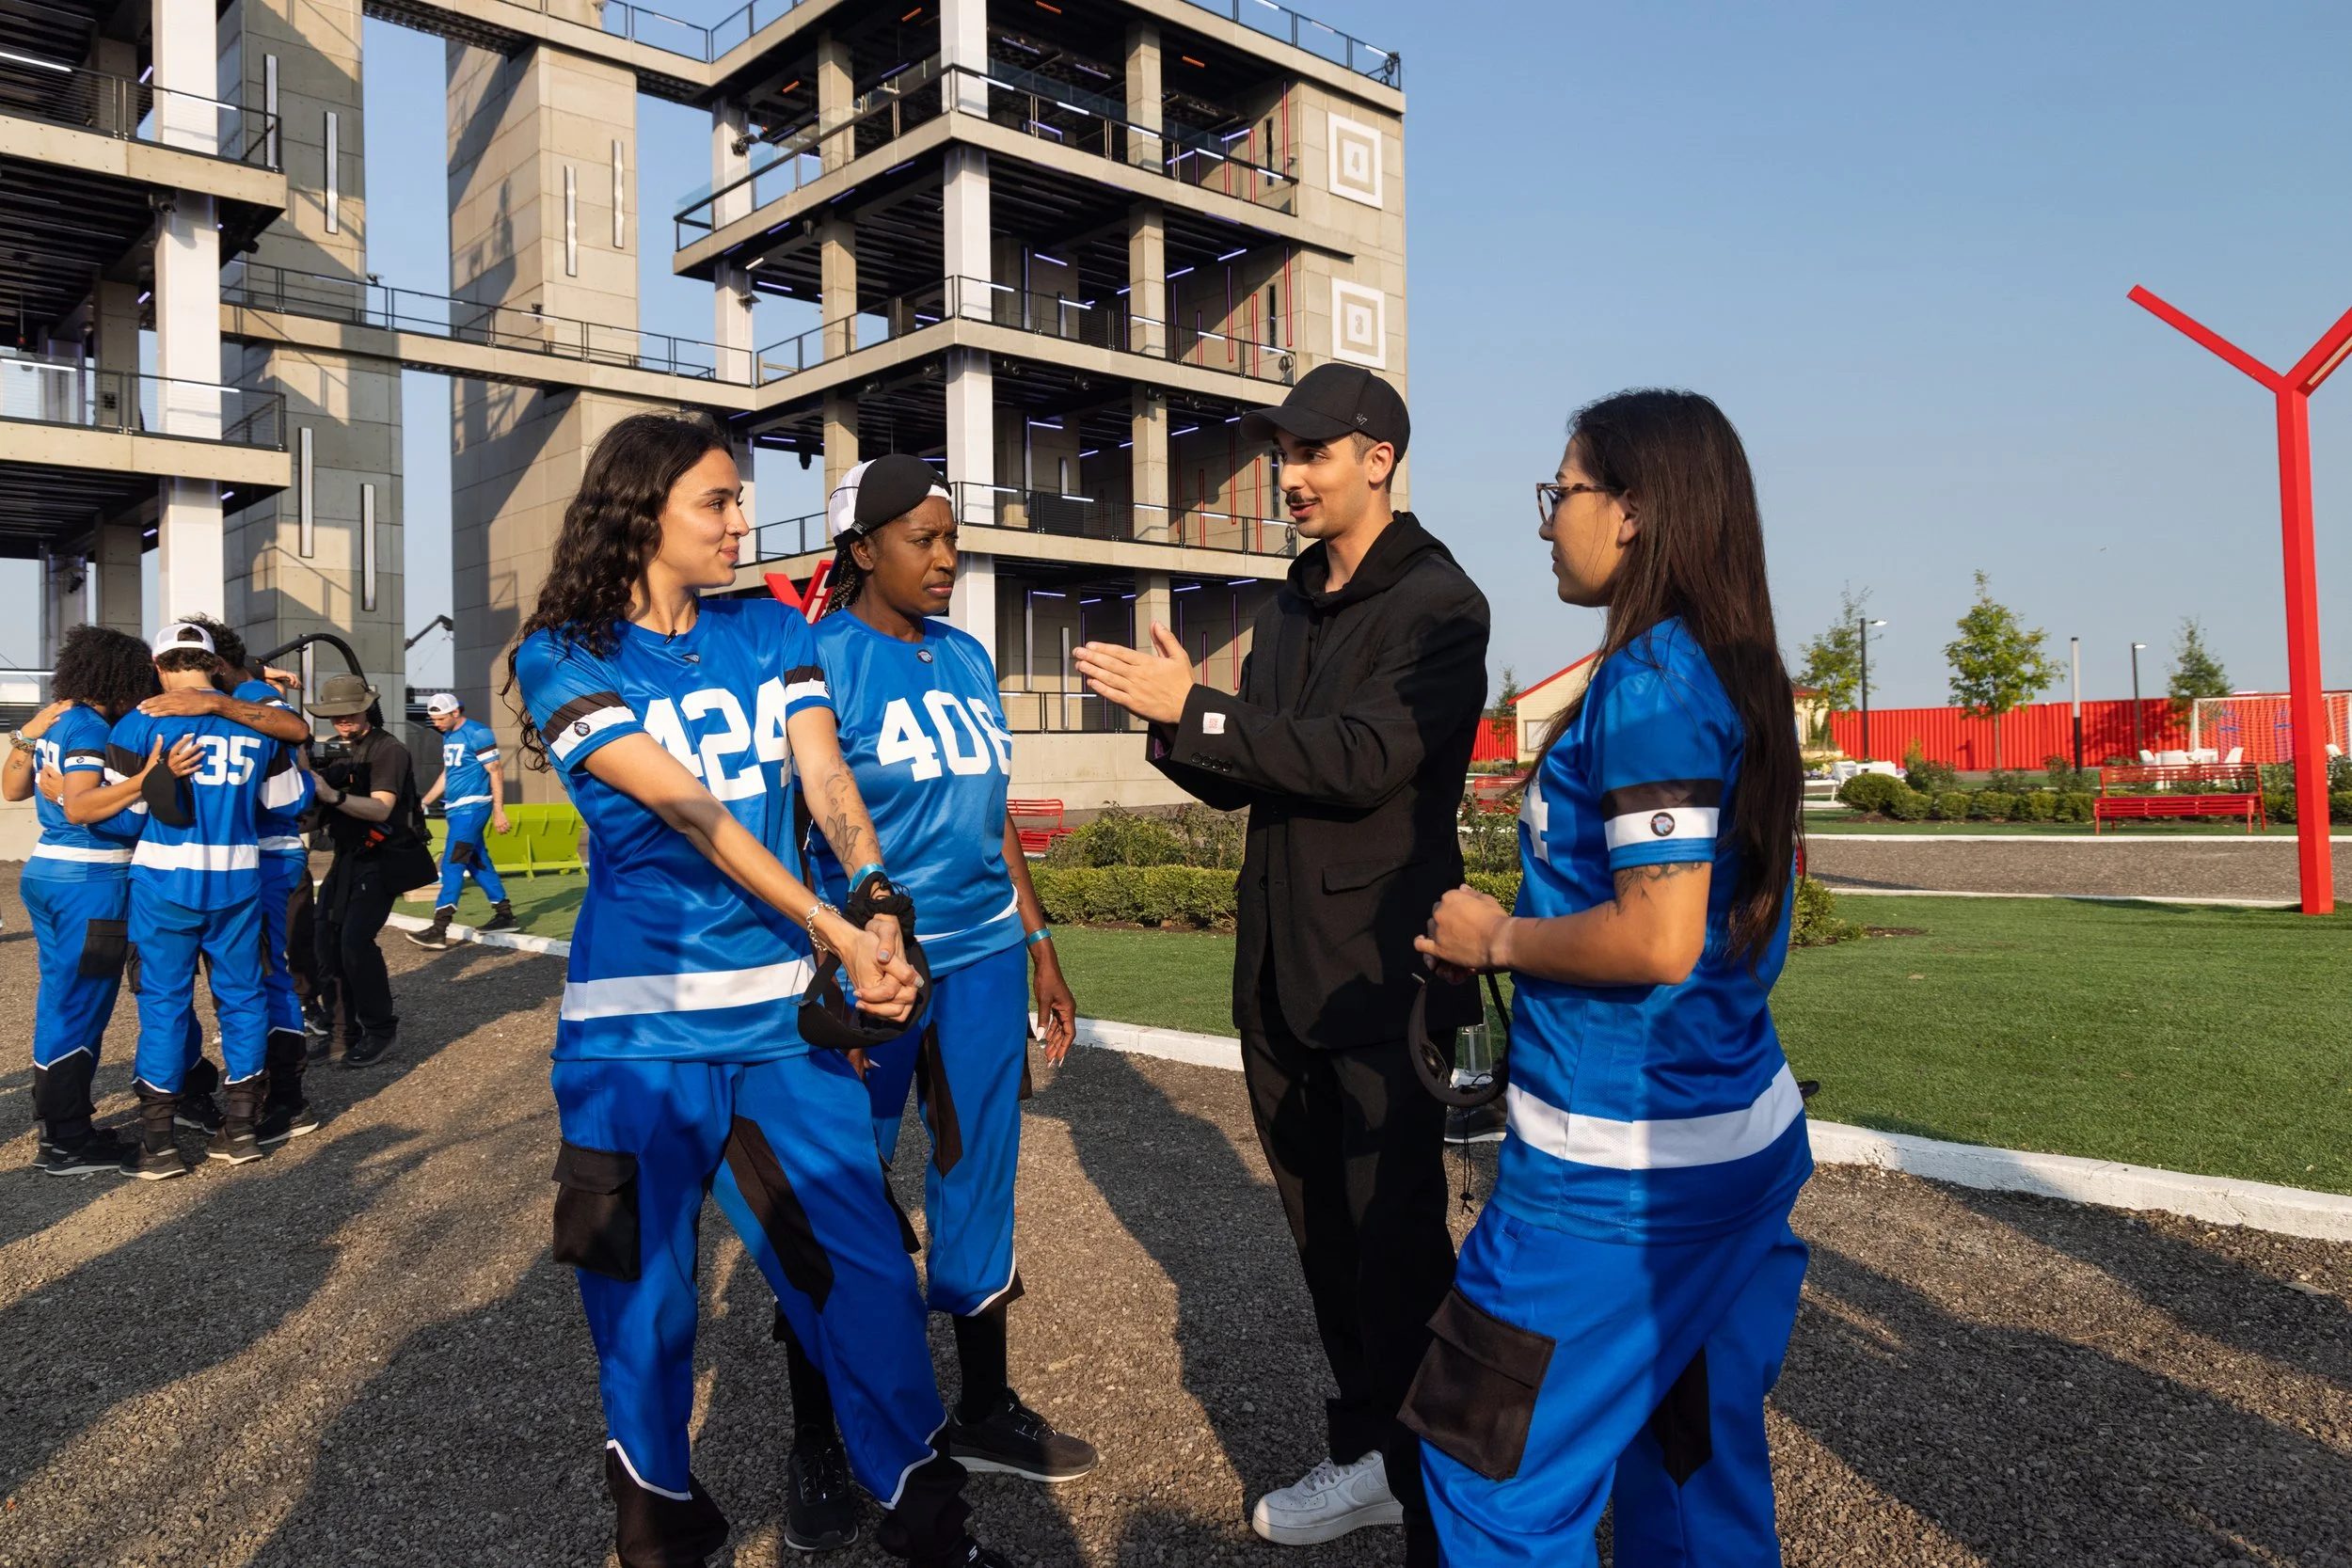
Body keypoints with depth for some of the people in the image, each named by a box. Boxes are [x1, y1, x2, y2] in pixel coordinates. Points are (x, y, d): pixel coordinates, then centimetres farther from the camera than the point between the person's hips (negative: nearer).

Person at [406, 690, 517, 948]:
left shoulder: (477, 734, -12)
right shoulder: (448, 737, 15)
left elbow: (496, 772, -13)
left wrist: (498, 811, -17)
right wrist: (424, 802, 17)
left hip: (472, 807, -9)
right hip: (457, 808, 9)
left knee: (452, 864, -13)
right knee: (478, 862, 12)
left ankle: (439, 930, -16)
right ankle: (504, 914, 21)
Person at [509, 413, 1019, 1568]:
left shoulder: (772, 636, 8)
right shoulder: (566, 659, -4)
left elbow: (830, 788, -4)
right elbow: (690, 814, -16)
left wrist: (880, 910, -24)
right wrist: (838, 934, -24)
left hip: (779, 1015, 3)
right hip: (639, 1031, -3)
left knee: (865, 1274, 4)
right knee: (645, 1298, 9)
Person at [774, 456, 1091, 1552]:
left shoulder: (967, 658, 10)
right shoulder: (822, 657, -8)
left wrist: (1039, 949, 15)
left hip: (983, 960, 6)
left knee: (979, 1185, 14)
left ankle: (984, 1412, 32)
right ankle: (815, 1452, 24)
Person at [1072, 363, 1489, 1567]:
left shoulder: (1436, 602, -9)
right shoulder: (1290, 610, 15)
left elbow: (1364, 756, -22)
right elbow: (1243, 782, 14)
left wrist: (1195, 710, -22)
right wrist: (1174, 730, -6)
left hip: (1381, 975, -8)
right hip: (1280, 969, 8)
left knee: (1398, 1244, -2)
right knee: (1322, 1228, 16)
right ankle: (1366, 1455, 31)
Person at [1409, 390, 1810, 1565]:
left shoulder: (1648, 681, -19)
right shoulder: (1735, 671, 9)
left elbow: (1658, 937, -25)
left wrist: (1496, 939, -10)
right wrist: (1526, 928, 13)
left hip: (1619, 1165, -9)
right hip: (1738, 1140, 10)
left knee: (1496, 1468, 6)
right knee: (1701, 1466, 20)